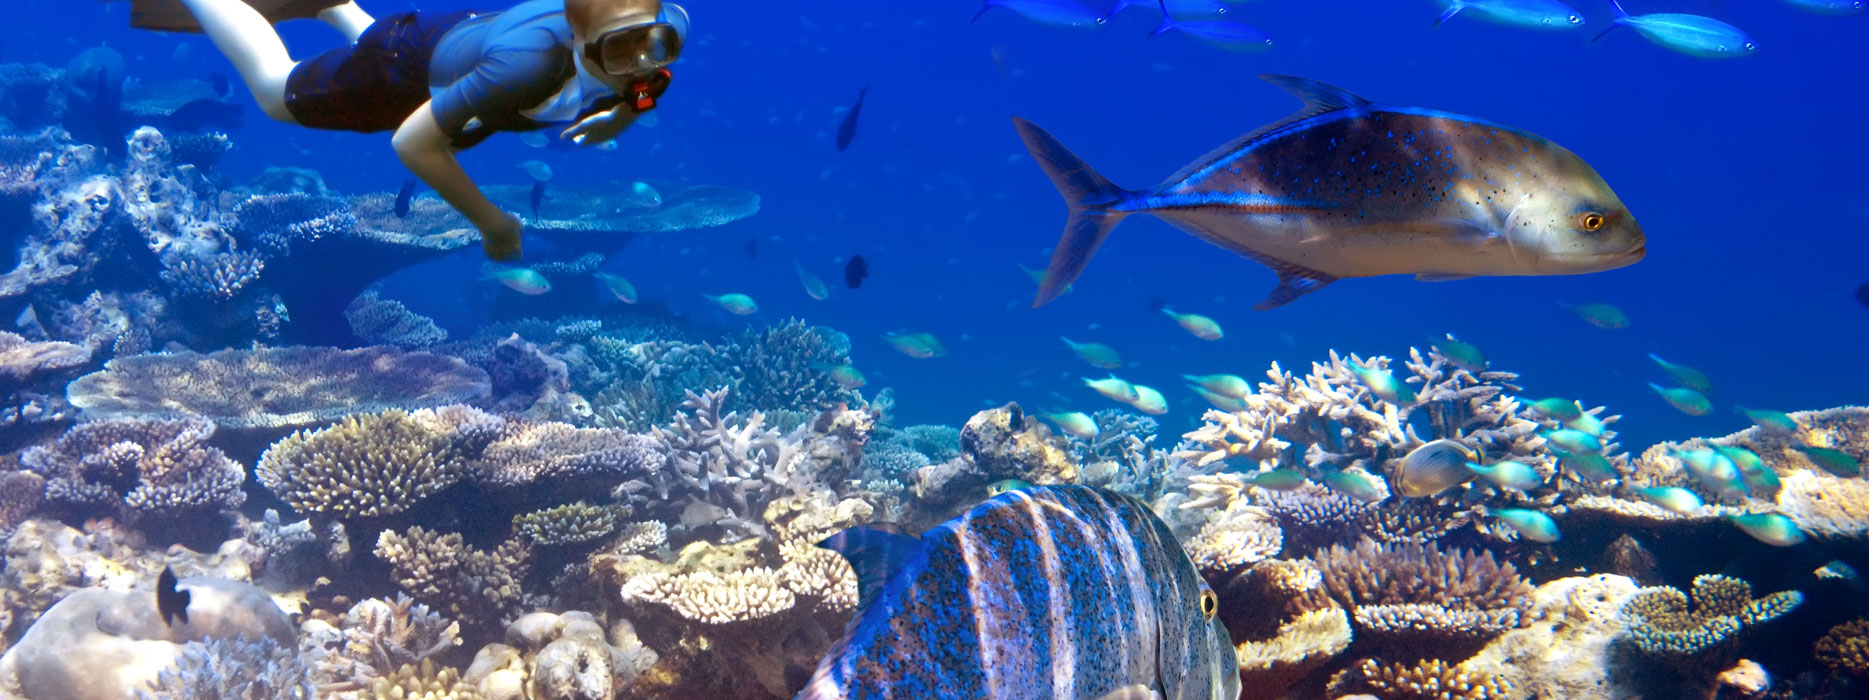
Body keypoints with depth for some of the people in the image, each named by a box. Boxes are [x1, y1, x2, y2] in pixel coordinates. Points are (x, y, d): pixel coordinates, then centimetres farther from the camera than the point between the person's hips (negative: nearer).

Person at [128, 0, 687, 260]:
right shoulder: (532, 61, -51)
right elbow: (412, 142, -39)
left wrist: (625, 112, -27)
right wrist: (491, 222, -32)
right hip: (417, 60, -5)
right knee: (276, 92, 25)